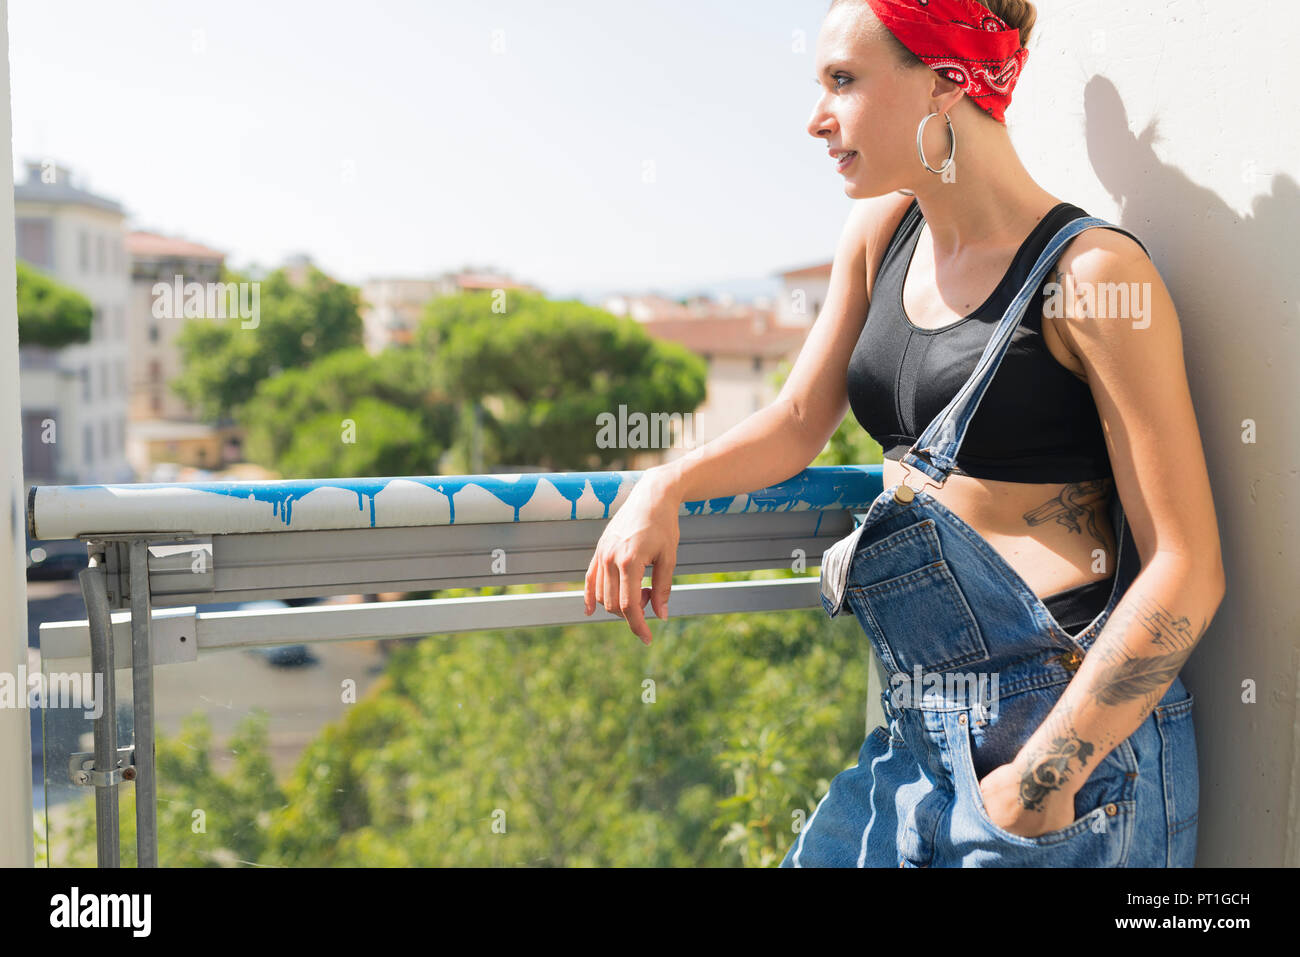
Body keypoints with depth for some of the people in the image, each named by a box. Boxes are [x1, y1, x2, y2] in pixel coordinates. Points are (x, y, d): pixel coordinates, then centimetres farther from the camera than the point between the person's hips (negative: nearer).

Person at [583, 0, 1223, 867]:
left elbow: (1185, 573, -14)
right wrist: (666, 486, -4)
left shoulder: (1093, 272, -13)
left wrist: (1040, 780, -17)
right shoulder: (880, 234, 8)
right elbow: (798, 424, 15)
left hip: (1071, 727, -6)